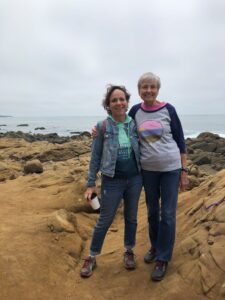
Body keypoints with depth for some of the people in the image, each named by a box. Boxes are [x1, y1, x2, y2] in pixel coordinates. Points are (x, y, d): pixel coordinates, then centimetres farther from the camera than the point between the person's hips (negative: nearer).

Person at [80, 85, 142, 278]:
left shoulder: (135, 124, 0)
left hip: (135, 179, 3)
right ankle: (92, 258, 27)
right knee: (105, 220, 8)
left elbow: (141, 150, 8)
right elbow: (95, 156, -5)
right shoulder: (103, 127, -9)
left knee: (131, 218, 16)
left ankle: (129, 252, 38)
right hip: (112, 181, -3)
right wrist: (91, 183, -5)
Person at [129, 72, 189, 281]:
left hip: (171, 168, -2)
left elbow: (180, 141, -2)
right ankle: (155, 246, 38)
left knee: (167, 214, 4)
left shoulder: (168, 109, -6)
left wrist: (184, 170, -4)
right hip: (147, 169, 3)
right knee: (152, 212, 15)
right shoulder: (135, 111, 1)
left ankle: (163, 258, 20)